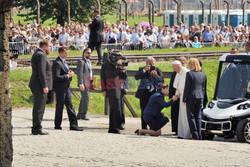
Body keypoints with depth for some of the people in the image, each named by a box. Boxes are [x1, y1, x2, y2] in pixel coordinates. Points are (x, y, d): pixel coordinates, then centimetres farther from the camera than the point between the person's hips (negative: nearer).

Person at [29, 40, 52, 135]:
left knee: (37, 107, 13)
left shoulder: (37, 54, 19)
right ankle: (37, 129, -8)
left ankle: (35, 129, 16)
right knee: (39, 107, -8)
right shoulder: (41, 55, -14)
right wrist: (44, 86, -22)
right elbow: (41, 72, -21)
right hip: (40, 86, -11)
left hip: (36, 85, 11)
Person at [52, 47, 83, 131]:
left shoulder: (64, 62, 17)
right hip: (60, 88, -9)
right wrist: (68, 76, -19)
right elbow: (56, 77, -24)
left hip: (66, 88, 9)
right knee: (60, 107, 0)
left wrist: (70, 74, 5)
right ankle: (57, 125, 10)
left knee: (70, 107, 4)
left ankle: (73, 125, 2)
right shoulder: (57, 63, -15)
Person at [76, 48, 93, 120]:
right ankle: (83, 114, -13)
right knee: (86, 98, -15)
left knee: (84, 99, 10)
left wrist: (92, 83, 21)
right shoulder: (81, 62, -8)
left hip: (88, 84, 9)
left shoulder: (89, 62, 21)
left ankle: (79, 114, 14)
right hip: (84, 84, -9)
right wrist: (81, 84, -22)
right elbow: (79, 74, -15)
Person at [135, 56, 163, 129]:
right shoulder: (142, 69, 9)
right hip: (144, 94, 0)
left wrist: (156, 75, -17)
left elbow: (161, 81, 0)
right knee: (144, 112, 1)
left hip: (154, 93, 0)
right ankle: (143, 128, 8)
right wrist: (144, 70, -16)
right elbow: (136, 77, -8)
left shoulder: (158, 70, 9)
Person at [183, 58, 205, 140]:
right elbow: (203, 88, 15)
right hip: (200, 97, 6)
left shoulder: (189, 73, -8)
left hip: (191, 96, -6)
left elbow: (187, 87, -9)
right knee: (198, 117, 10)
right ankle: (199, 135, 7)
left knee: (191, 116, 0)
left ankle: (195, 135, -7)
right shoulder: (202, 74, 11)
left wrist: (184, 99, -5)